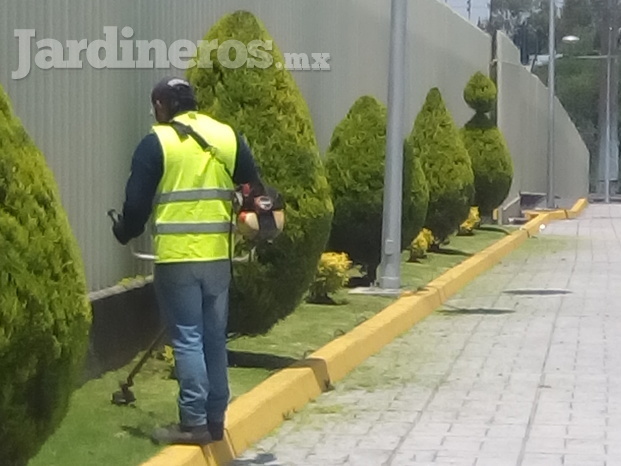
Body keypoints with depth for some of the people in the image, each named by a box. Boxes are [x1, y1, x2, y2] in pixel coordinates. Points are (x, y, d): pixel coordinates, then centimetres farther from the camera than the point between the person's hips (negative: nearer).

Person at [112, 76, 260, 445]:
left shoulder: (157, 142, -5)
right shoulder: (228, 136, 8)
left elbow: (137, 202, -4)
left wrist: (124, 231, 15)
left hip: (177, 256, -4)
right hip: (218, 254, 5)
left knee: (188, 339, -1)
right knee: (215, 338, 12)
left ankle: (194, 423, -1)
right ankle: (215, 419, 18)